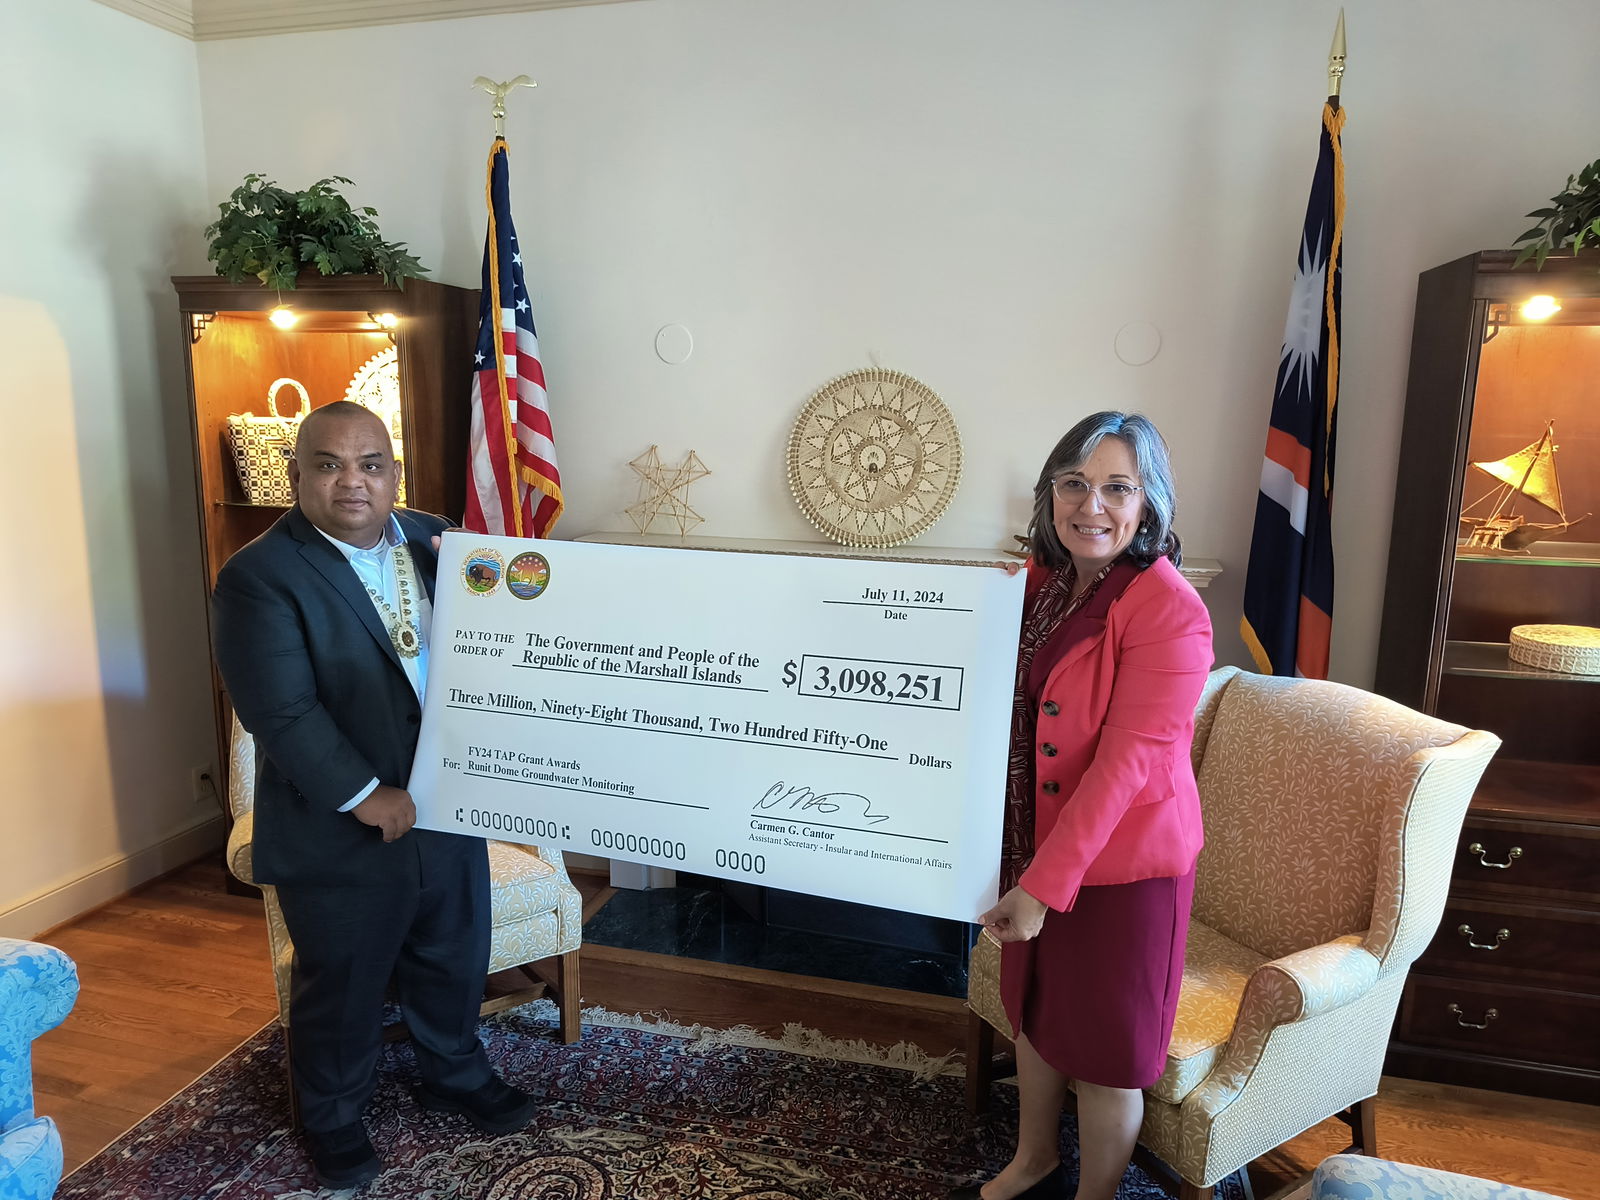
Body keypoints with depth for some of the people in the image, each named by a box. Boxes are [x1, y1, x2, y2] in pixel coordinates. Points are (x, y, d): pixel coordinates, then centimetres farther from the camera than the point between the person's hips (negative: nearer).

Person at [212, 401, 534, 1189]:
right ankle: (332, 1117, 43)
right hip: (338, 829, -5)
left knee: (454, 958, 23)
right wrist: (364, 796, -22)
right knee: (341, 985, 16)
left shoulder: (432, 539, 2)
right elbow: (280, 711, -21)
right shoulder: (259, 576, -15)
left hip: (448, 806, 5)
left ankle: (455, 1076, 48)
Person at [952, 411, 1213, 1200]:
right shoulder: (1039, 581, 1)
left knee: (1104, 1045, 11)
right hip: (1034, 843, 7)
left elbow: (1124, 762, -24)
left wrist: (1045, 884, -24)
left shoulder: (1168, 611, -21)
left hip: (1121, 862, -7)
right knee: (1034, 1008, 24)